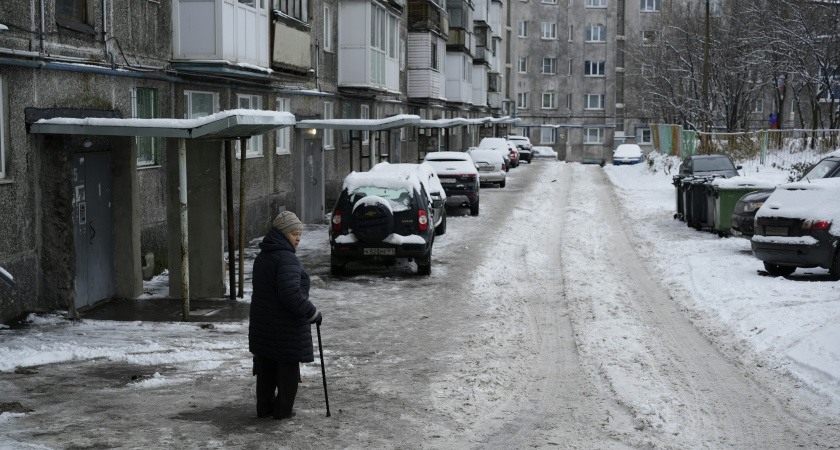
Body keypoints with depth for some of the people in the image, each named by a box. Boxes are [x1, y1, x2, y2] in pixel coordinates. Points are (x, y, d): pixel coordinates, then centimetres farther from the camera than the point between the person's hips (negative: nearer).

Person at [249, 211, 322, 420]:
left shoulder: (262, 256, 11)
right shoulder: (287, 258, -22)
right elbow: (291, 294, -30)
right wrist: (313, 314, -19)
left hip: (262, 323, 9)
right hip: (287, 325, -9)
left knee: (266, 365, 16)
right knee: (288, 366, 5)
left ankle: (264, 407, 23)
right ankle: (283, 410, 11)